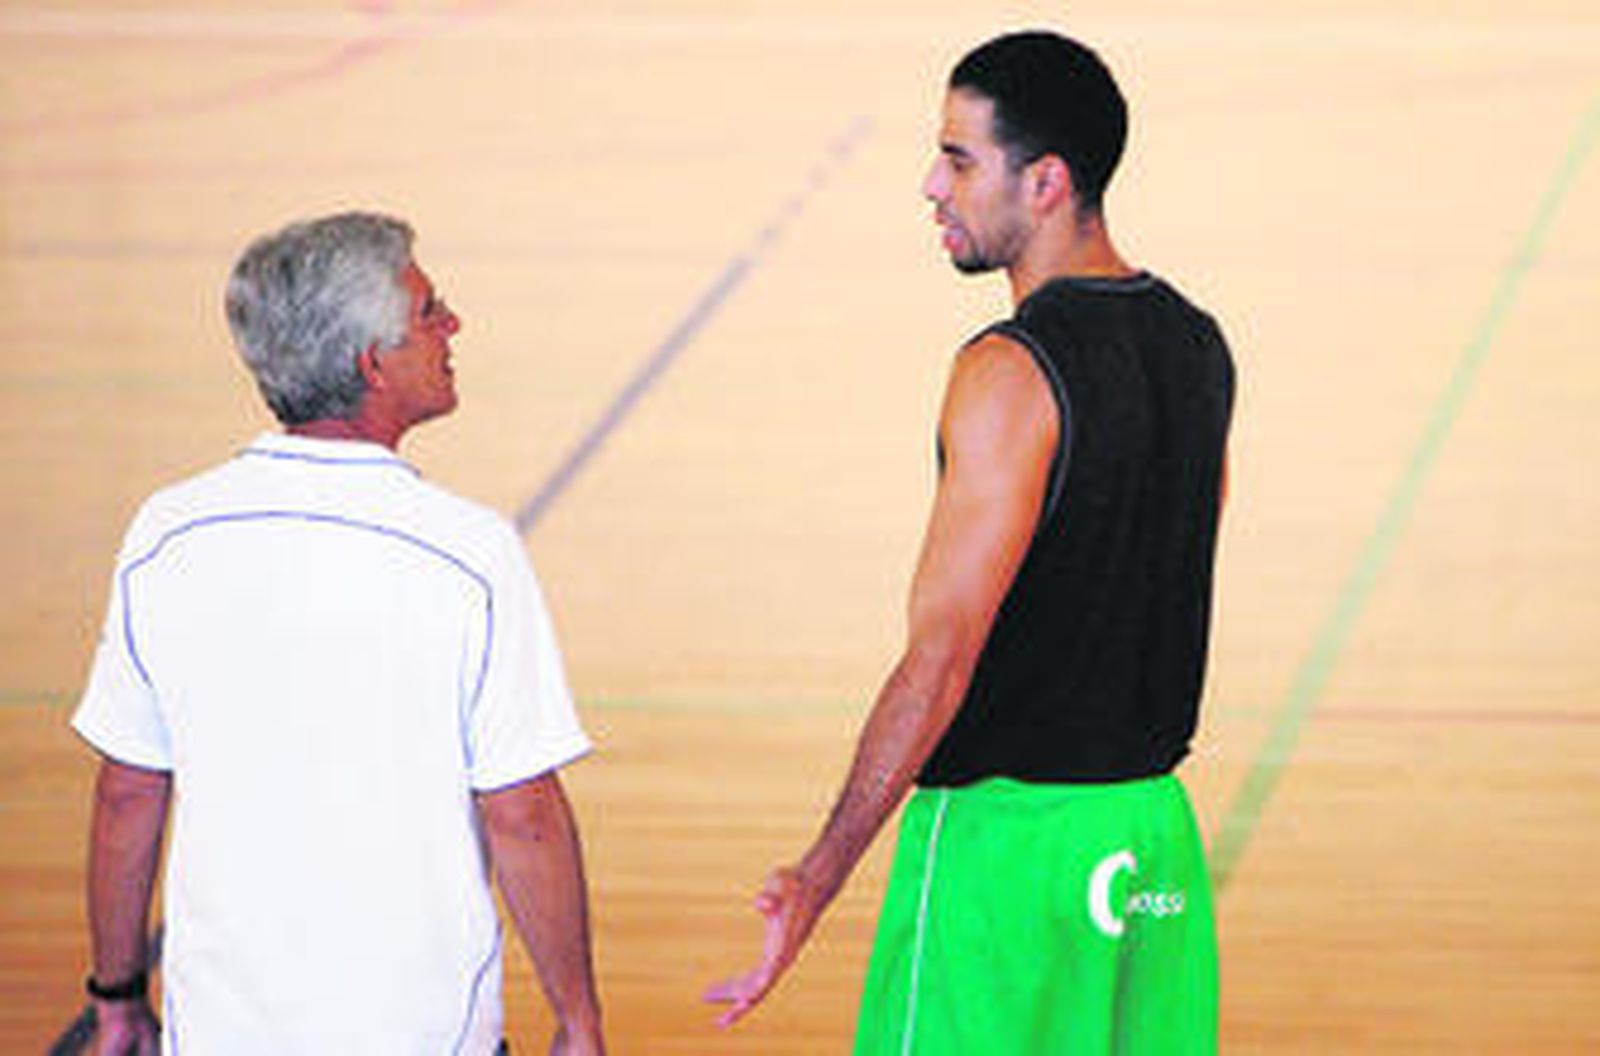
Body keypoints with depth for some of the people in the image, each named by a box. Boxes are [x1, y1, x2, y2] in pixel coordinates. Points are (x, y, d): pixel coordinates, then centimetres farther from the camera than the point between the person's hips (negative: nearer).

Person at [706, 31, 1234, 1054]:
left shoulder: (1013, 373, -18)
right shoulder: (1196, 345, 7)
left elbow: (940, 658, -22)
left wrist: (818, 880, -20)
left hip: (1006, 832, -8)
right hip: (1155, 821, 8)